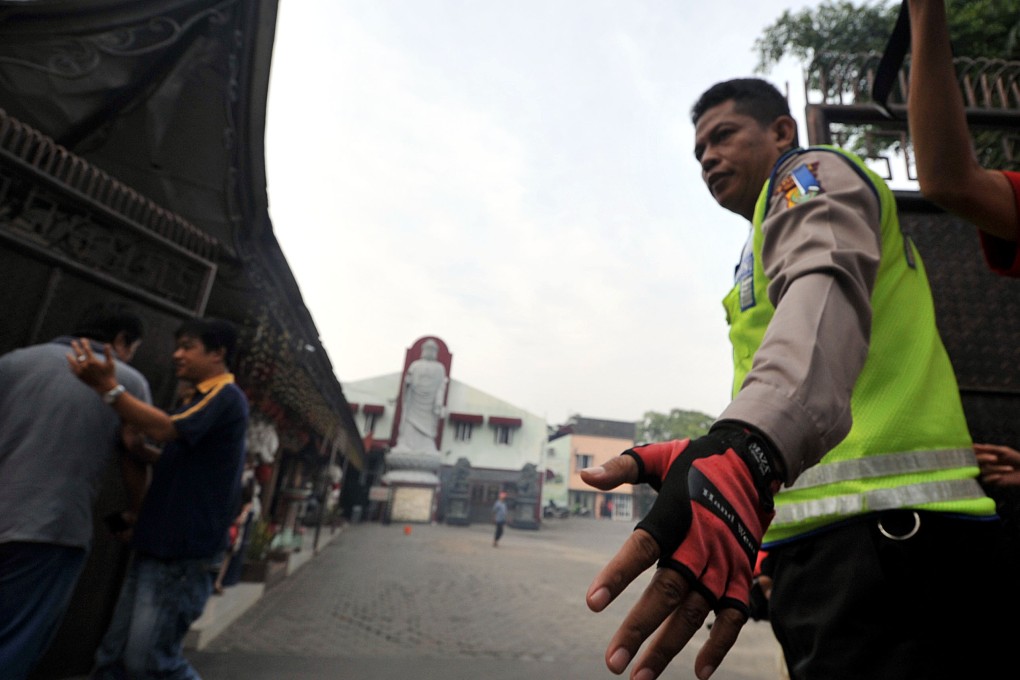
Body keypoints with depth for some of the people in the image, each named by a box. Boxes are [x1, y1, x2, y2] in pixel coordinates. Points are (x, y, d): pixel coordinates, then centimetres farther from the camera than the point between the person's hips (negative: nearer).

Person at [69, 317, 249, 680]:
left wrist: (109, 387, -26)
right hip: (154, 545, 9)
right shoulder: (198, 401, 17)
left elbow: (164, 429, -27)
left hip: (183, 555, -9)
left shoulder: (226, 397, -13)